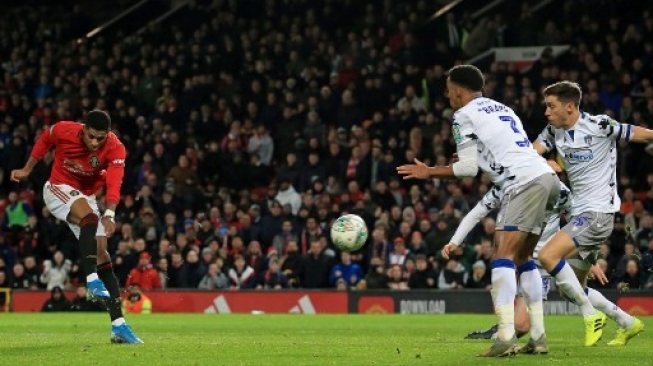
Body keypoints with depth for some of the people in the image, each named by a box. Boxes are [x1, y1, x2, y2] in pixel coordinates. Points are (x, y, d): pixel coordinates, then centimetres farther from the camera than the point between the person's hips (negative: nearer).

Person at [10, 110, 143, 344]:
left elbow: (114, 183, -34)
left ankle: (118, 325, -5)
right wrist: (26, 170, 7)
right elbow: (44, 141, 1)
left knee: (102, 254, -3)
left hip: (86, 196, 3)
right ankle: (92, 280, -38)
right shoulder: (63, 131, -22)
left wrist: (109, 215, -47)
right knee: (89, 218, -35)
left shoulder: (116, 149, -23)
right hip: (58, 189, -3)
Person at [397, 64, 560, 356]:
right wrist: (479, 156, 36)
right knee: (522, 258, 17)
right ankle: (538, 335, 12)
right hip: (545, 176, 9)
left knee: (503, 256, -14)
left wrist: (429, 172, 9)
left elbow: (469, 168, -2)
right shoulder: (500, 108, 27)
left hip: (524, 182, -9)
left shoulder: (464, 115, 3)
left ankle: (506, 336, -26)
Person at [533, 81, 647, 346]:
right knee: (572, 287, 10)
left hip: (598, 212, -8)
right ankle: (627, 323, 23)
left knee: (548, 256, -24)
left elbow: (643, 135, -4)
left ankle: (591, 315, -13)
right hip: (581, 214, 8)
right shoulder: (554, 132, 9)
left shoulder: (599, 126, -10)